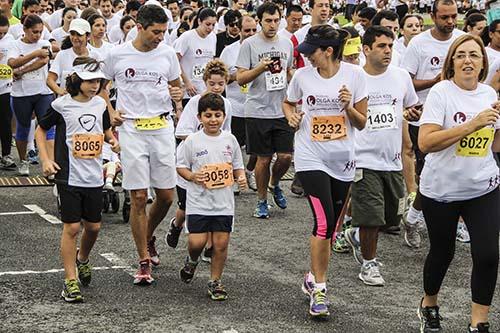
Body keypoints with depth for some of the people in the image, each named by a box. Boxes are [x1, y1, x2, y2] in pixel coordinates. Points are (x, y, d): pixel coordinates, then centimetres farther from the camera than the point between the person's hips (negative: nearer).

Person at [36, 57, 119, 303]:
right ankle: (70, 281, 2)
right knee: (71, 227, -5)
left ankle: (82, 259, 41)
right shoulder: (62, 105, -8)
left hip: (94, 176, 5)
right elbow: (41, 129, 4)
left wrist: (113, 140, 1)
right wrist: (45, 159, -6)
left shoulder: (100, 104, 6)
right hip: (69, 177, -5)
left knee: (94, 226, 11)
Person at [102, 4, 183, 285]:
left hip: (162, 127, 3)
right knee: (139, 197, -4)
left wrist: (177, 94, -5)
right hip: (132, 129, -3)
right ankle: (144, 261, 4)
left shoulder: (168, 54, 3)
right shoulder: (118, 55, -3)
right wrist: (111, 112, -3)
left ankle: (148, 237, 35)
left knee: (166, 195, 5)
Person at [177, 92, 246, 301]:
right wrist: (192, 176, -16)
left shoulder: (229, 140, 5)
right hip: (199, 201, -2)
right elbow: (181, 166, 3)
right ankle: (192, 261, 28)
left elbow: (237, 166, 13)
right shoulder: (193, 141, -3)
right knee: (197, 242, -7)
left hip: (224, 202, 2)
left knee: (221, 244, 1)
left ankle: (215, 282, 17)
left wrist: (241, 178, -7)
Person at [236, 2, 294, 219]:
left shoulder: (286, 44, 10)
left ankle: (274, 184, 30)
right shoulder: (249, 44, -5)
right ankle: (262, 202, 17)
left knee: (286, 156, 0)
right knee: (264, 158, 2)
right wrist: (260, 68, -21)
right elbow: (240, 78, -7)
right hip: (258, 111, -4)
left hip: (282, 110, 4)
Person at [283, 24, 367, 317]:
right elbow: (288, 103, 18)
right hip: (311, 158, -2)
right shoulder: (302, 76, -3)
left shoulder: (354, 75, -4)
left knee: (330, 226, 11)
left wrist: (348, 106, -18)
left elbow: (362, 123, 1)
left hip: (342, 160, 2)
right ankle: (319, 288, -5)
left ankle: (314, 279, 30)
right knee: (324, 221, -16)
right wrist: (291, 115, -4)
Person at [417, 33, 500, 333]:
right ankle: (429, 306, 40)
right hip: (442, 190, -3)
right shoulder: (441, 93, -12)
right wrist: (473, 124, -25)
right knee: (442, 252, 13)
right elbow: (425, 143, -23)